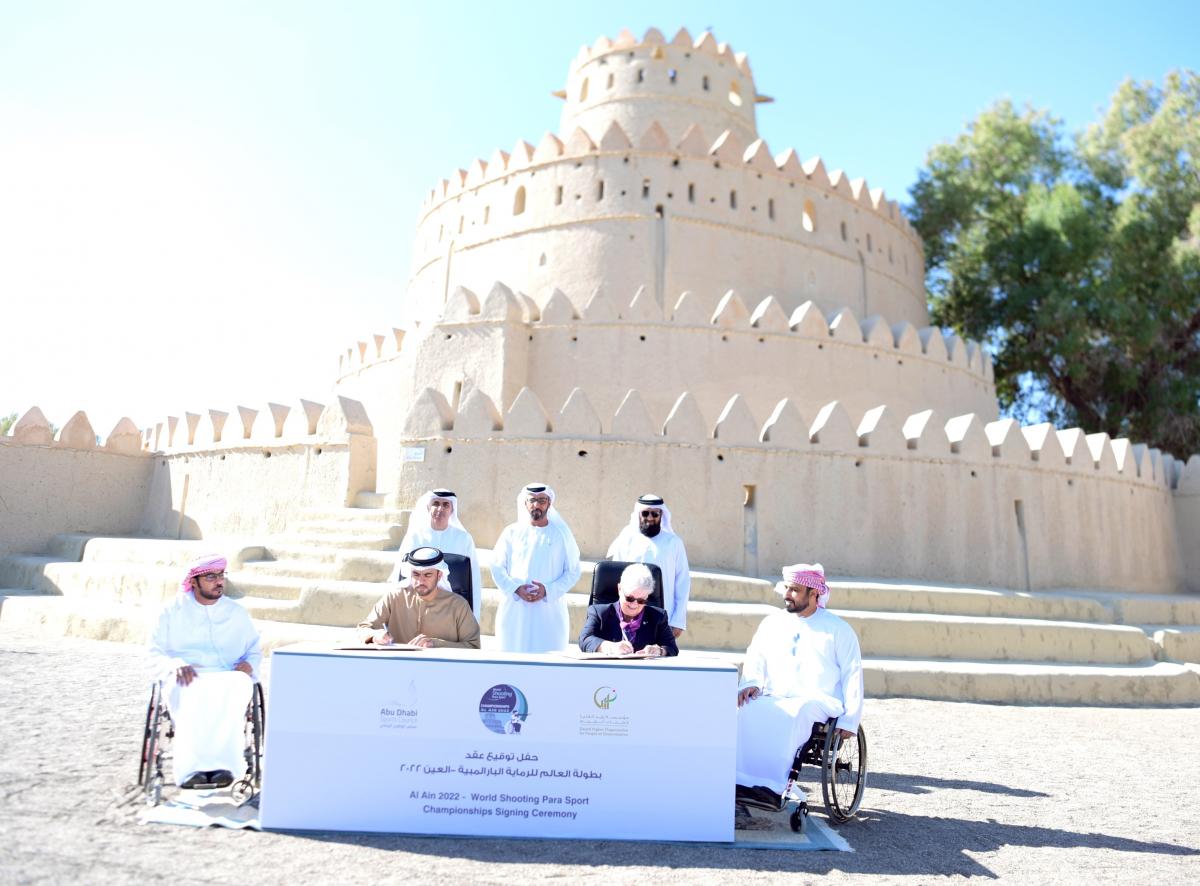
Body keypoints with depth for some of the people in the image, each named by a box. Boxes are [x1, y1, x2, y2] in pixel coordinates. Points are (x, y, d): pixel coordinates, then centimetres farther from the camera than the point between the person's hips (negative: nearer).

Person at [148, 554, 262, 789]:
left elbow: (255, 649, 25)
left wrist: (249, 663, 0)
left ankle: (224, 765, -44)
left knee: (239, 683, -39)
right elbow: (156, 655, 12)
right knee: (193, 691, -40)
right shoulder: (172, 611, 16)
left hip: (227, 679, 1)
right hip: (186, 679, -1)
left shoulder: (237, 613, 21)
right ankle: (190, 769, -47)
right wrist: (175, 665, -11)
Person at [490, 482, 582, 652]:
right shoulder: (512, 532, 8)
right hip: (515, 610, 1)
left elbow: (573, 572, 4)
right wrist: (516, 589, -10)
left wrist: (548, 591, -9)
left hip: (550, 610, -1)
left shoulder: (561, 534, 6)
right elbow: (497, 567, 5)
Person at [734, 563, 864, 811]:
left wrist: (849, 721, -3)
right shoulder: (772, 623, 19)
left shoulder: (838, 629, 9)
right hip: (773, 700, 3)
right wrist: (751, 683, -3)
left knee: (791, 715, -38)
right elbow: (755, 660, 20)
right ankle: (740, 781, -34)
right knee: (747, 710, -31)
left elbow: (853, 675, 6)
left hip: (818, 702, -3)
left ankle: (772, 786, -40)